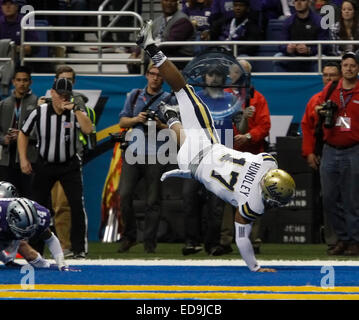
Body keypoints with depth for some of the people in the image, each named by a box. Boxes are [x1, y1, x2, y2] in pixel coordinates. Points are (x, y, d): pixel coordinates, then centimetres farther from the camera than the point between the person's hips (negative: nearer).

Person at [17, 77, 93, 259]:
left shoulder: (75, 113, -9)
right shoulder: (39, 113, -7)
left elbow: (88, 130, -26)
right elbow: (23, 134, 5)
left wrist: (75, 109, -28)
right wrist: (23, 159, -2)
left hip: (70, 165, -1)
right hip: (45, 165, 1)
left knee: (77, 205, -13)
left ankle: (79, 249, -6)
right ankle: (34, 248, 19)